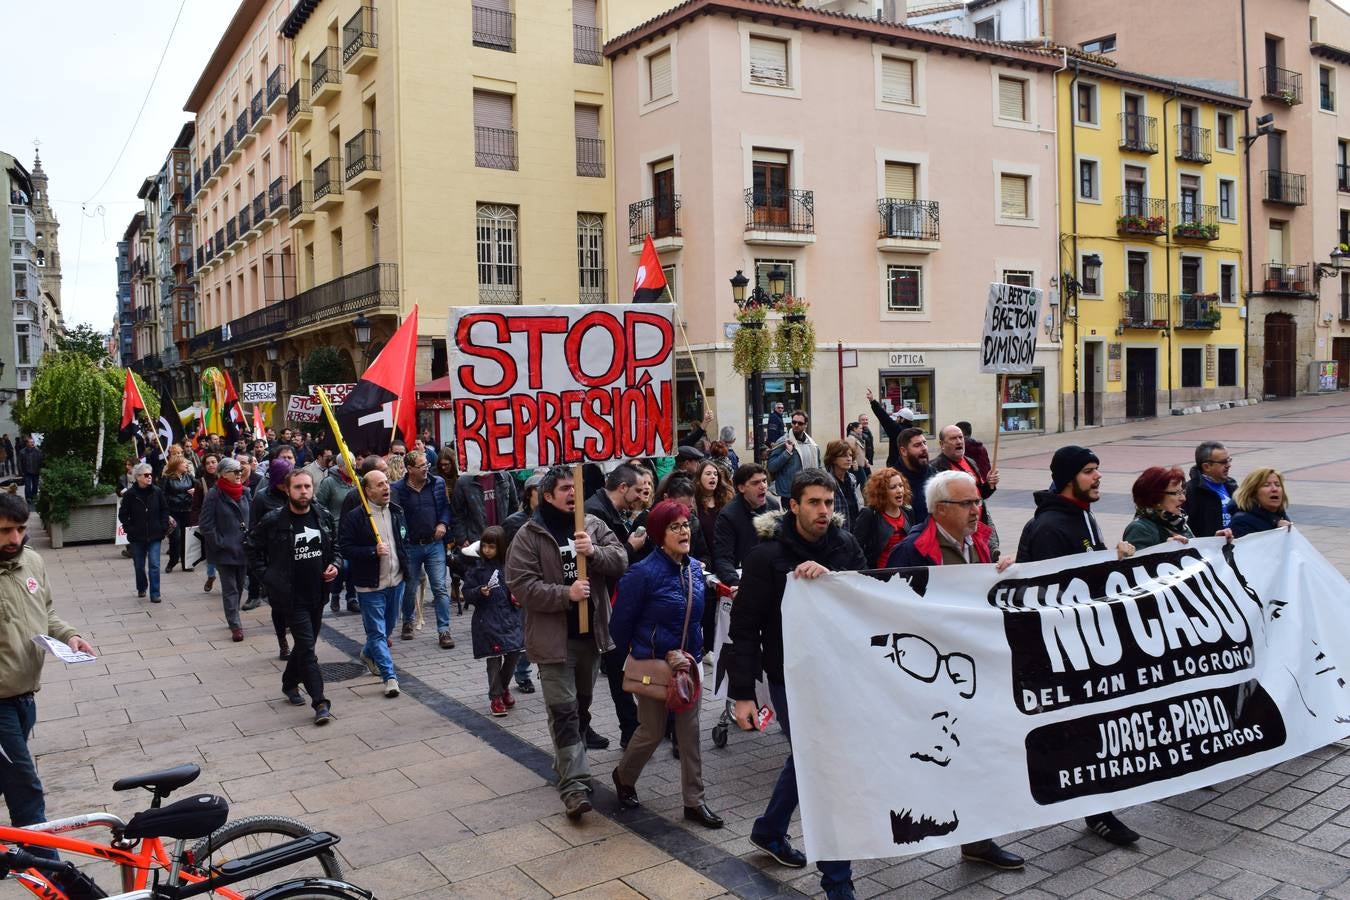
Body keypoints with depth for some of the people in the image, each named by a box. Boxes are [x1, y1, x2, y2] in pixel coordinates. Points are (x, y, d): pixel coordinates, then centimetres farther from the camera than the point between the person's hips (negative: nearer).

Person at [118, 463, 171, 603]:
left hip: (154, 535, 0)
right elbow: (122, 514, 1)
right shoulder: (131, 494, -6)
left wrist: (164, 527, -2)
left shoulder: (157, 491, -3)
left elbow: (164, 510, 6)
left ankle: (155, 594, -5)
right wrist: (129, 529, -5)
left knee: (154, 565, -8)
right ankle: (141, 588, 36)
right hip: (137, 537, 0)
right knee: (139, 565, 14)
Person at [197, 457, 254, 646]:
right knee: (230, 589, -1)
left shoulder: (244, 493, 7)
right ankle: (235, 625, 2)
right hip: (225, 550, -6)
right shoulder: (214, 495, -10)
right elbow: (205, 525, -12)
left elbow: (252, 516, 16)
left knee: (239, 586, 15)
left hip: (242, 548, 6)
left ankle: (233, 618, 29)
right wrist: (219, 543, -14)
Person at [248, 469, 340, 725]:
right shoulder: (273, 521, -12)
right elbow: (253, 549, 0)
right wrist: (267, 577, -7)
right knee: (306, 646, -9)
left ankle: (290, 683, 40)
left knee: (305, 643, 18)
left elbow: (335, 544, 16)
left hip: (317, 593, 5)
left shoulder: (324, 517, 1)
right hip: (291, 596, -5)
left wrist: (334, 565, -1)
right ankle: (320, 703, -8)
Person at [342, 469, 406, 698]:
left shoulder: (397, 512, 7)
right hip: (370, 585, -6)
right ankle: (389, 677, -2)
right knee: (377, 631, -4)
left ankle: (368, 654, 46)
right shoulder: (354, 517, -13)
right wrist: (373, 551, -25)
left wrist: (405, 567, 13)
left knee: (388, 627, 20)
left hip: (396, 582, 6)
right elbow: (345, 549, -15)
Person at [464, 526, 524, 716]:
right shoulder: (475, 566, -4)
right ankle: (495, 697, 18)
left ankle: (504, 687, 27)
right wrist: (480, 592, -21)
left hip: (509, 617, 3)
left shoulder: (508, 564, 4)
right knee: (494, 659, 1)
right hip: (487, 620, -3)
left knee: (515, 652, -1)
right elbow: (467, 593, -2)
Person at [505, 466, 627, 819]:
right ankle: (574, 785, -6)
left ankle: (567, 763, 39)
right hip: (554, 637, -5)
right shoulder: (530, 535, -8)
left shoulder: (593, 525, 4)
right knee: (564, 711, -7)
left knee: (581, 707, 19)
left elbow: (621, 559, -4)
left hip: (591, 633, 5)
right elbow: (520, 584, -15)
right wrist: (566, 594, -24)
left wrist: (594, 552, -24)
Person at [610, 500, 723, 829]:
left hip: (687, 661, 6)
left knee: (690, 731, 8)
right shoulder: (644, 573, -20)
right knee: (653, 731, 6)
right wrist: (631, 661, 0)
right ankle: (623, 776, 35)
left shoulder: (695, 568, 0)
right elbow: (621, 623, -10)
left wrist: (694, 652, 13)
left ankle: (694, 801, 19)